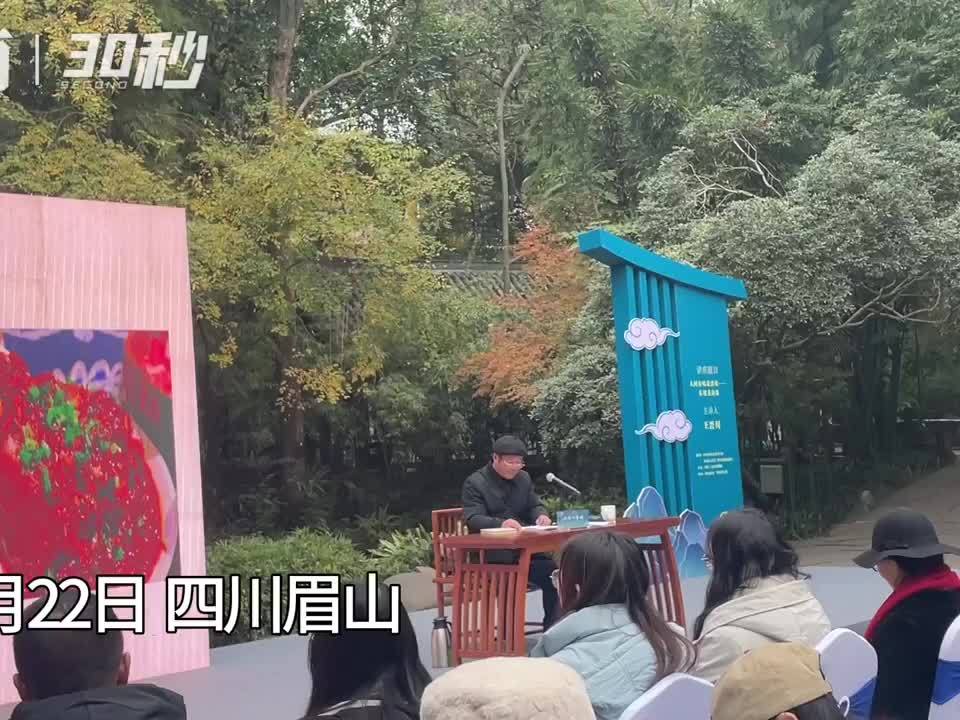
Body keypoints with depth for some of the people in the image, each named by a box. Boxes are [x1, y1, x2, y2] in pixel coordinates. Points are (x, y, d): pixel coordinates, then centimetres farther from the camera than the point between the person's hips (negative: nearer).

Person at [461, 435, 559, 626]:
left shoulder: (524, 478, 18)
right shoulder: (475, 483, -2)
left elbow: (535, 506, 20)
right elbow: (472, 519, -12)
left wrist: (541, 515, -6)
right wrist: (500, 523, -32)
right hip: (492, 551, -6)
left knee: (557, 558, -24)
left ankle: (552, 627, -14)